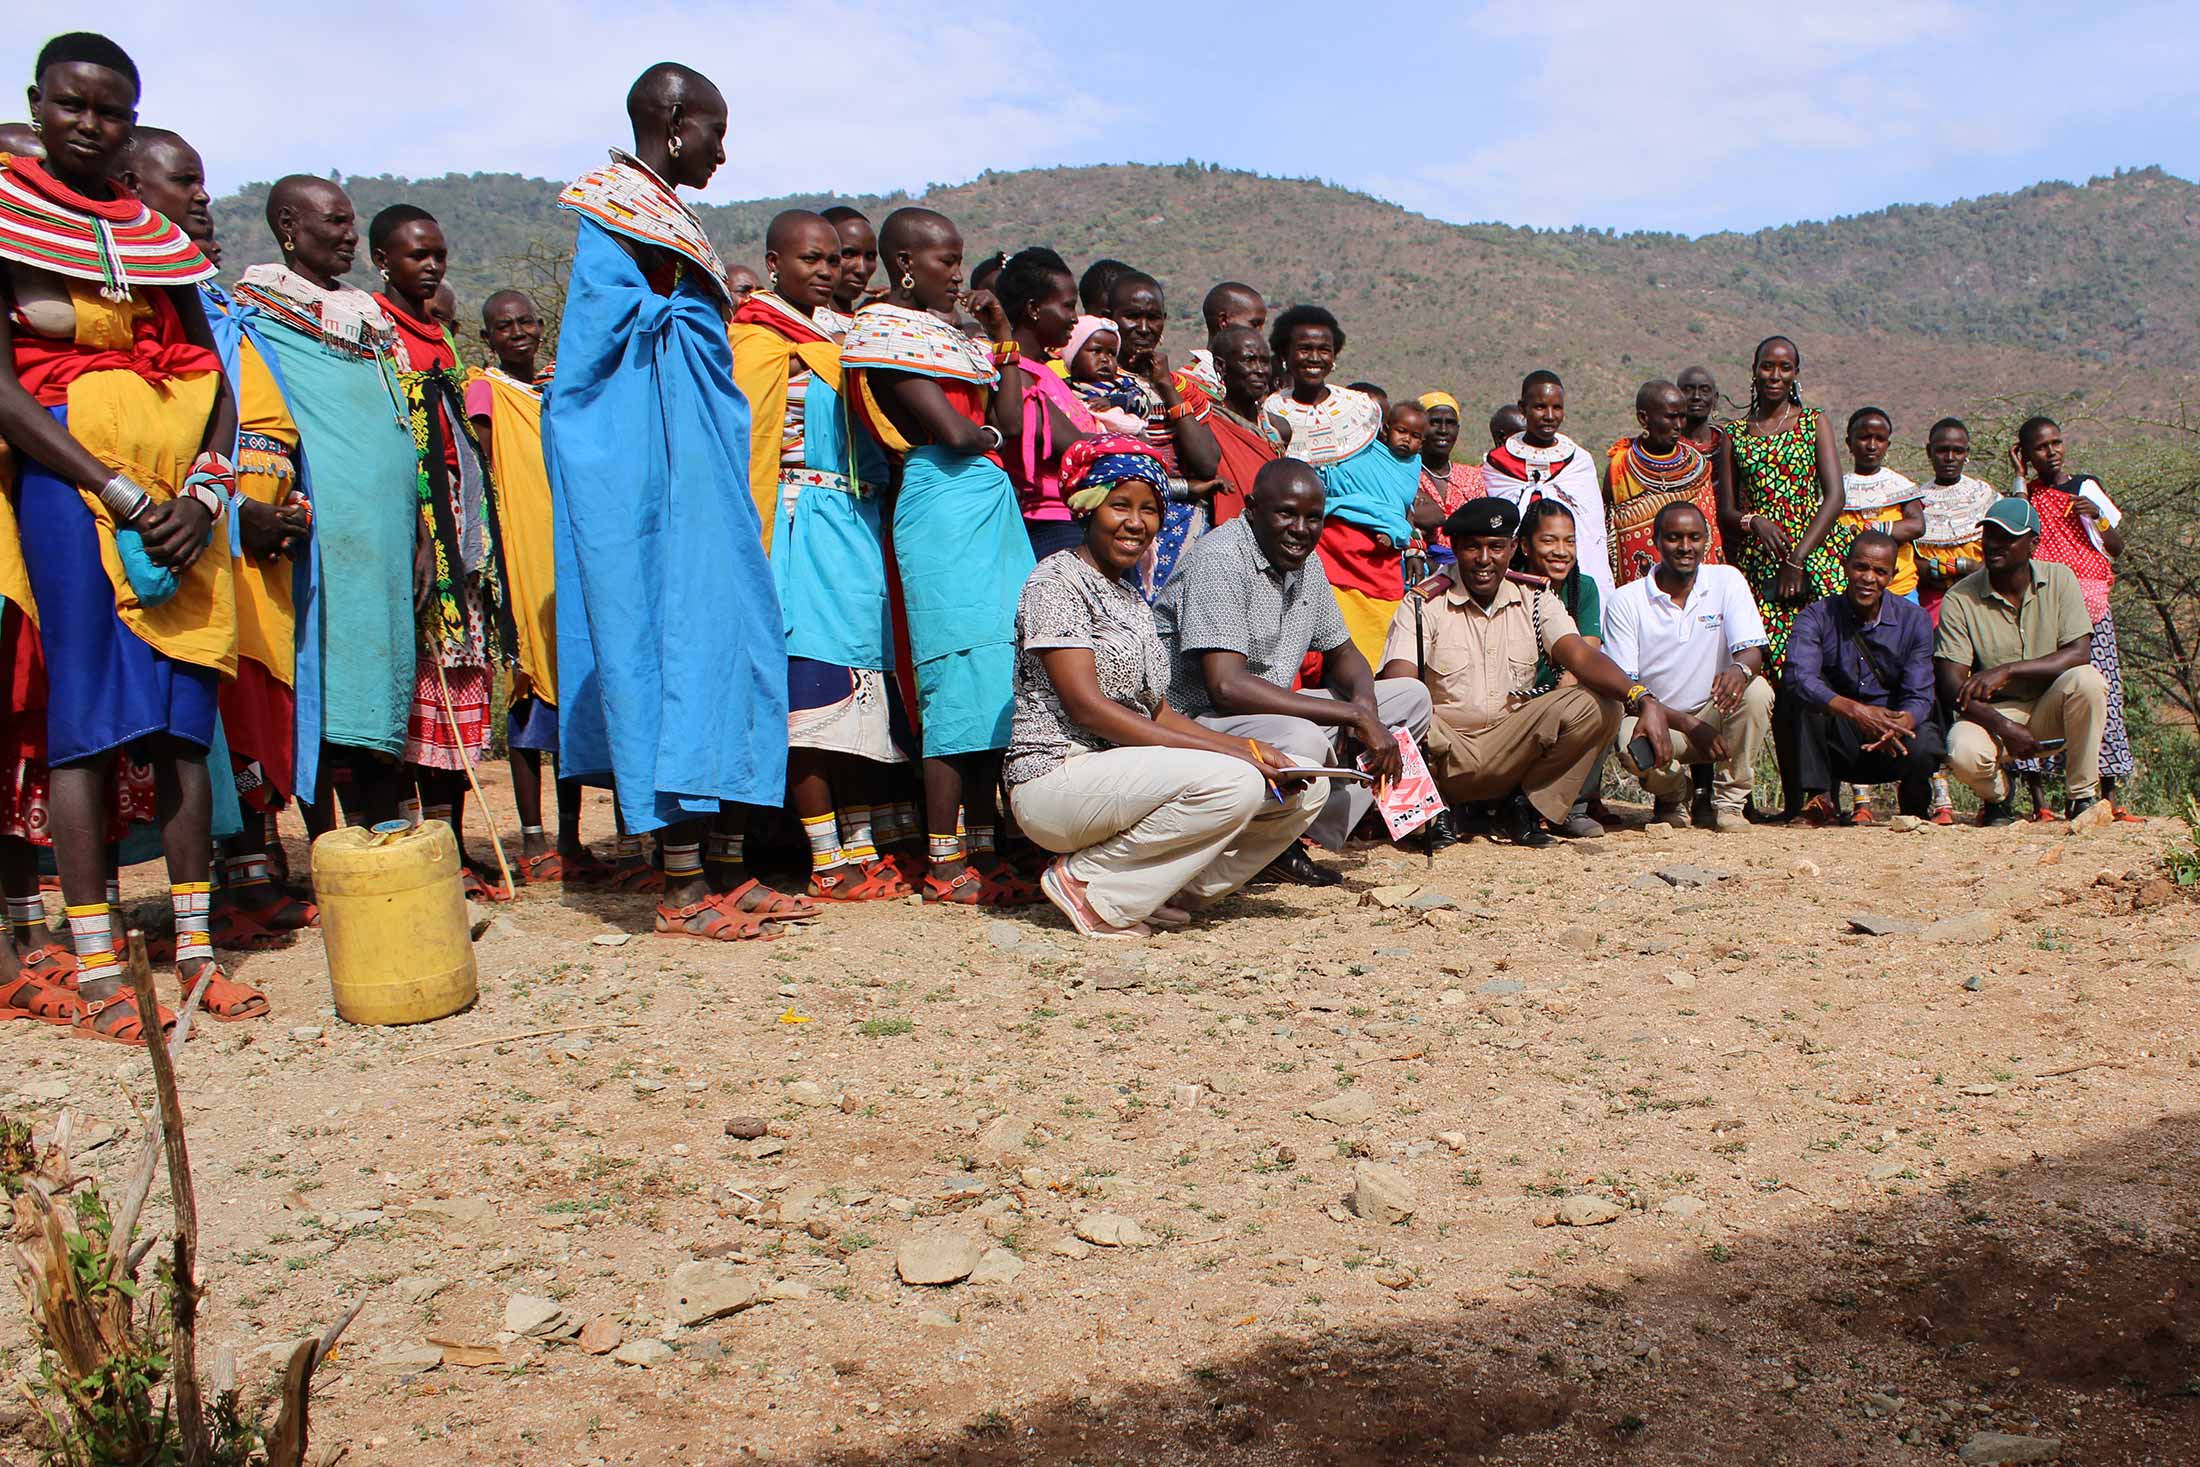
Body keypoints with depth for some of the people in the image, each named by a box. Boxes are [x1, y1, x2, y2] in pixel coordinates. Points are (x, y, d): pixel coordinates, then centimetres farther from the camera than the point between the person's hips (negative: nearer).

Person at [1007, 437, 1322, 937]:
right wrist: (1229, 752, -21)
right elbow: (1086, 707, -17)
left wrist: (1245, 747, -4)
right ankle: (1088, 882, -14)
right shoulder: (1058, 580, -7)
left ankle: (1165, 894, 2)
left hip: (1124, 773, 9)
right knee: (1233, 784, -30)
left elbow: (1158, 714, 15)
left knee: (1304, 790, 0)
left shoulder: (1132, 597, 20)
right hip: (1057, 778, -8)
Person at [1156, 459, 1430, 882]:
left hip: (1274, 716, 9)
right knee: (1302, 740, -39)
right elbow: (1226, 686, -29)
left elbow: (1342, 652, 19)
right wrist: (1353, 715, -27)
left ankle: (1316, 830, -8)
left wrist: (1363, 700, -8)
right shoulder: (1220, 560, -19)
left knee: (1411, 696, 4)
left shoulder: (1306, 562, 7)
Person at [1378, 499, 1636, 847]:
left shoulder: (1535, 598, 6)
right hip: (1447, 747, -3)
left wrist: (1642, 699, -29)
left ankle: (1528, 806, -4)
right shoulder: (1424, 605, -4)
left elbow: (1580, 655, -9)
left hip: (1515, 745, 3)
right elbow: (1397, 682, -18)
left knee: (1597, 706, -19)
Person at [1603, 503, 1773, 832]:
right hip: (1658, 718, -1)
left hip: (1715, 713, 2)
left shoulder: (1727, 581, -1)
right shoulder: (1625, 601, -6)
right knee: (1633, 744, -35)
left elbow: (1753, 652, -11)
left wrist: (1740, 669, -39)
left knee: (1757, 692, -29)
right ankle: (1673, 794, 2)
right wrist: (1687, 725, -25)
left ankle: (1728, 803, -13)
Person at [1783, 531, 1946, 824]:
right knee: (1810, 696, -26)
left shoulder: (1915, 620, -2)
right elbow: (1800, 677, -26)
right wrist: (1855, 711, -41)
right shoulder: (1817, 617, -6)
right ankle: (1820, 796, -21)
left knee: (1923, 745, -31)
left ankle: (1914, 807, 5)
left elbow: (1919, 697, -11)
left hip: (1895, 741, 1)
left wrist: (1898, 726, -34)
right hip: (1837, 743, -1)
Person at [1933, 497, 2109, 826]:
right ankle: (1997, 797, 5)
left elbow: (2079, 654, -15)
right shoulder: (1960, 599, -9)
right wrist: (2004, 727, -26)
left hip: (2050, 710, 2)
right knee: (1964, 753, -34)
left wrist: (2007, 670, -26)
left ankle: (2084, 796, -13)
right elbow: (1952, 685, -13)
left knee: (2087, 679, -30)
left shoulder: (2059, 579, -4)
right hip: (1990, 712, -1)